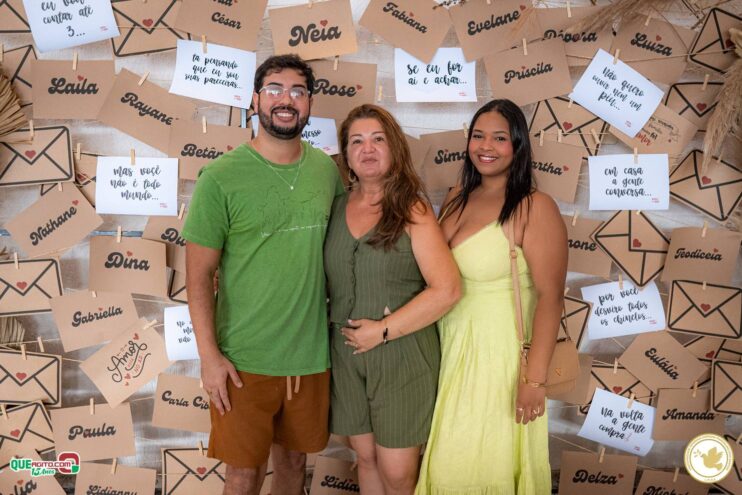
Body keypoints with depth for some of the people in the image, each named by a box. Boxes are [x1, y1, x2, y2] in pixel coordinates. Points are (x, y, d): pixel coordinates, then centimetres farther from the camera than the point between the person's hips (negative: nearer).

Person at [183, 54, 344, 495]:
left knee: (294, 459, 20)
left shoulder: (327, 170, 2)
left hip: (312, 354, 4)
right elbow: (199, 273, -9)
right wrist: (208, 354, -13)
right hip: (245, 359, -4)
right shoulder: (220, 177, -11)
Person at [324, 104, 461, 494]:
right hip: (346, 354, 4)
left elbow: (445, 290, -16)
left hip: (402, 354, -4)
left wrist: (383, 330, -16)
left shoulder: (412, 210, -8)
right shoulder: (337, 209, 5)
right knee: (366, 458, 16)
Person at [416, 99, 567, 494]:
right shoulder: (457, 199, 5)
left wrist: (535, 379, -20)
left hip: (500, 352, -6)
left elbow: (550, 297, -18)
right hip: (450, 348, 6)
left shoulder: (534, 208, -15)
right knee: (450, 463, 19)